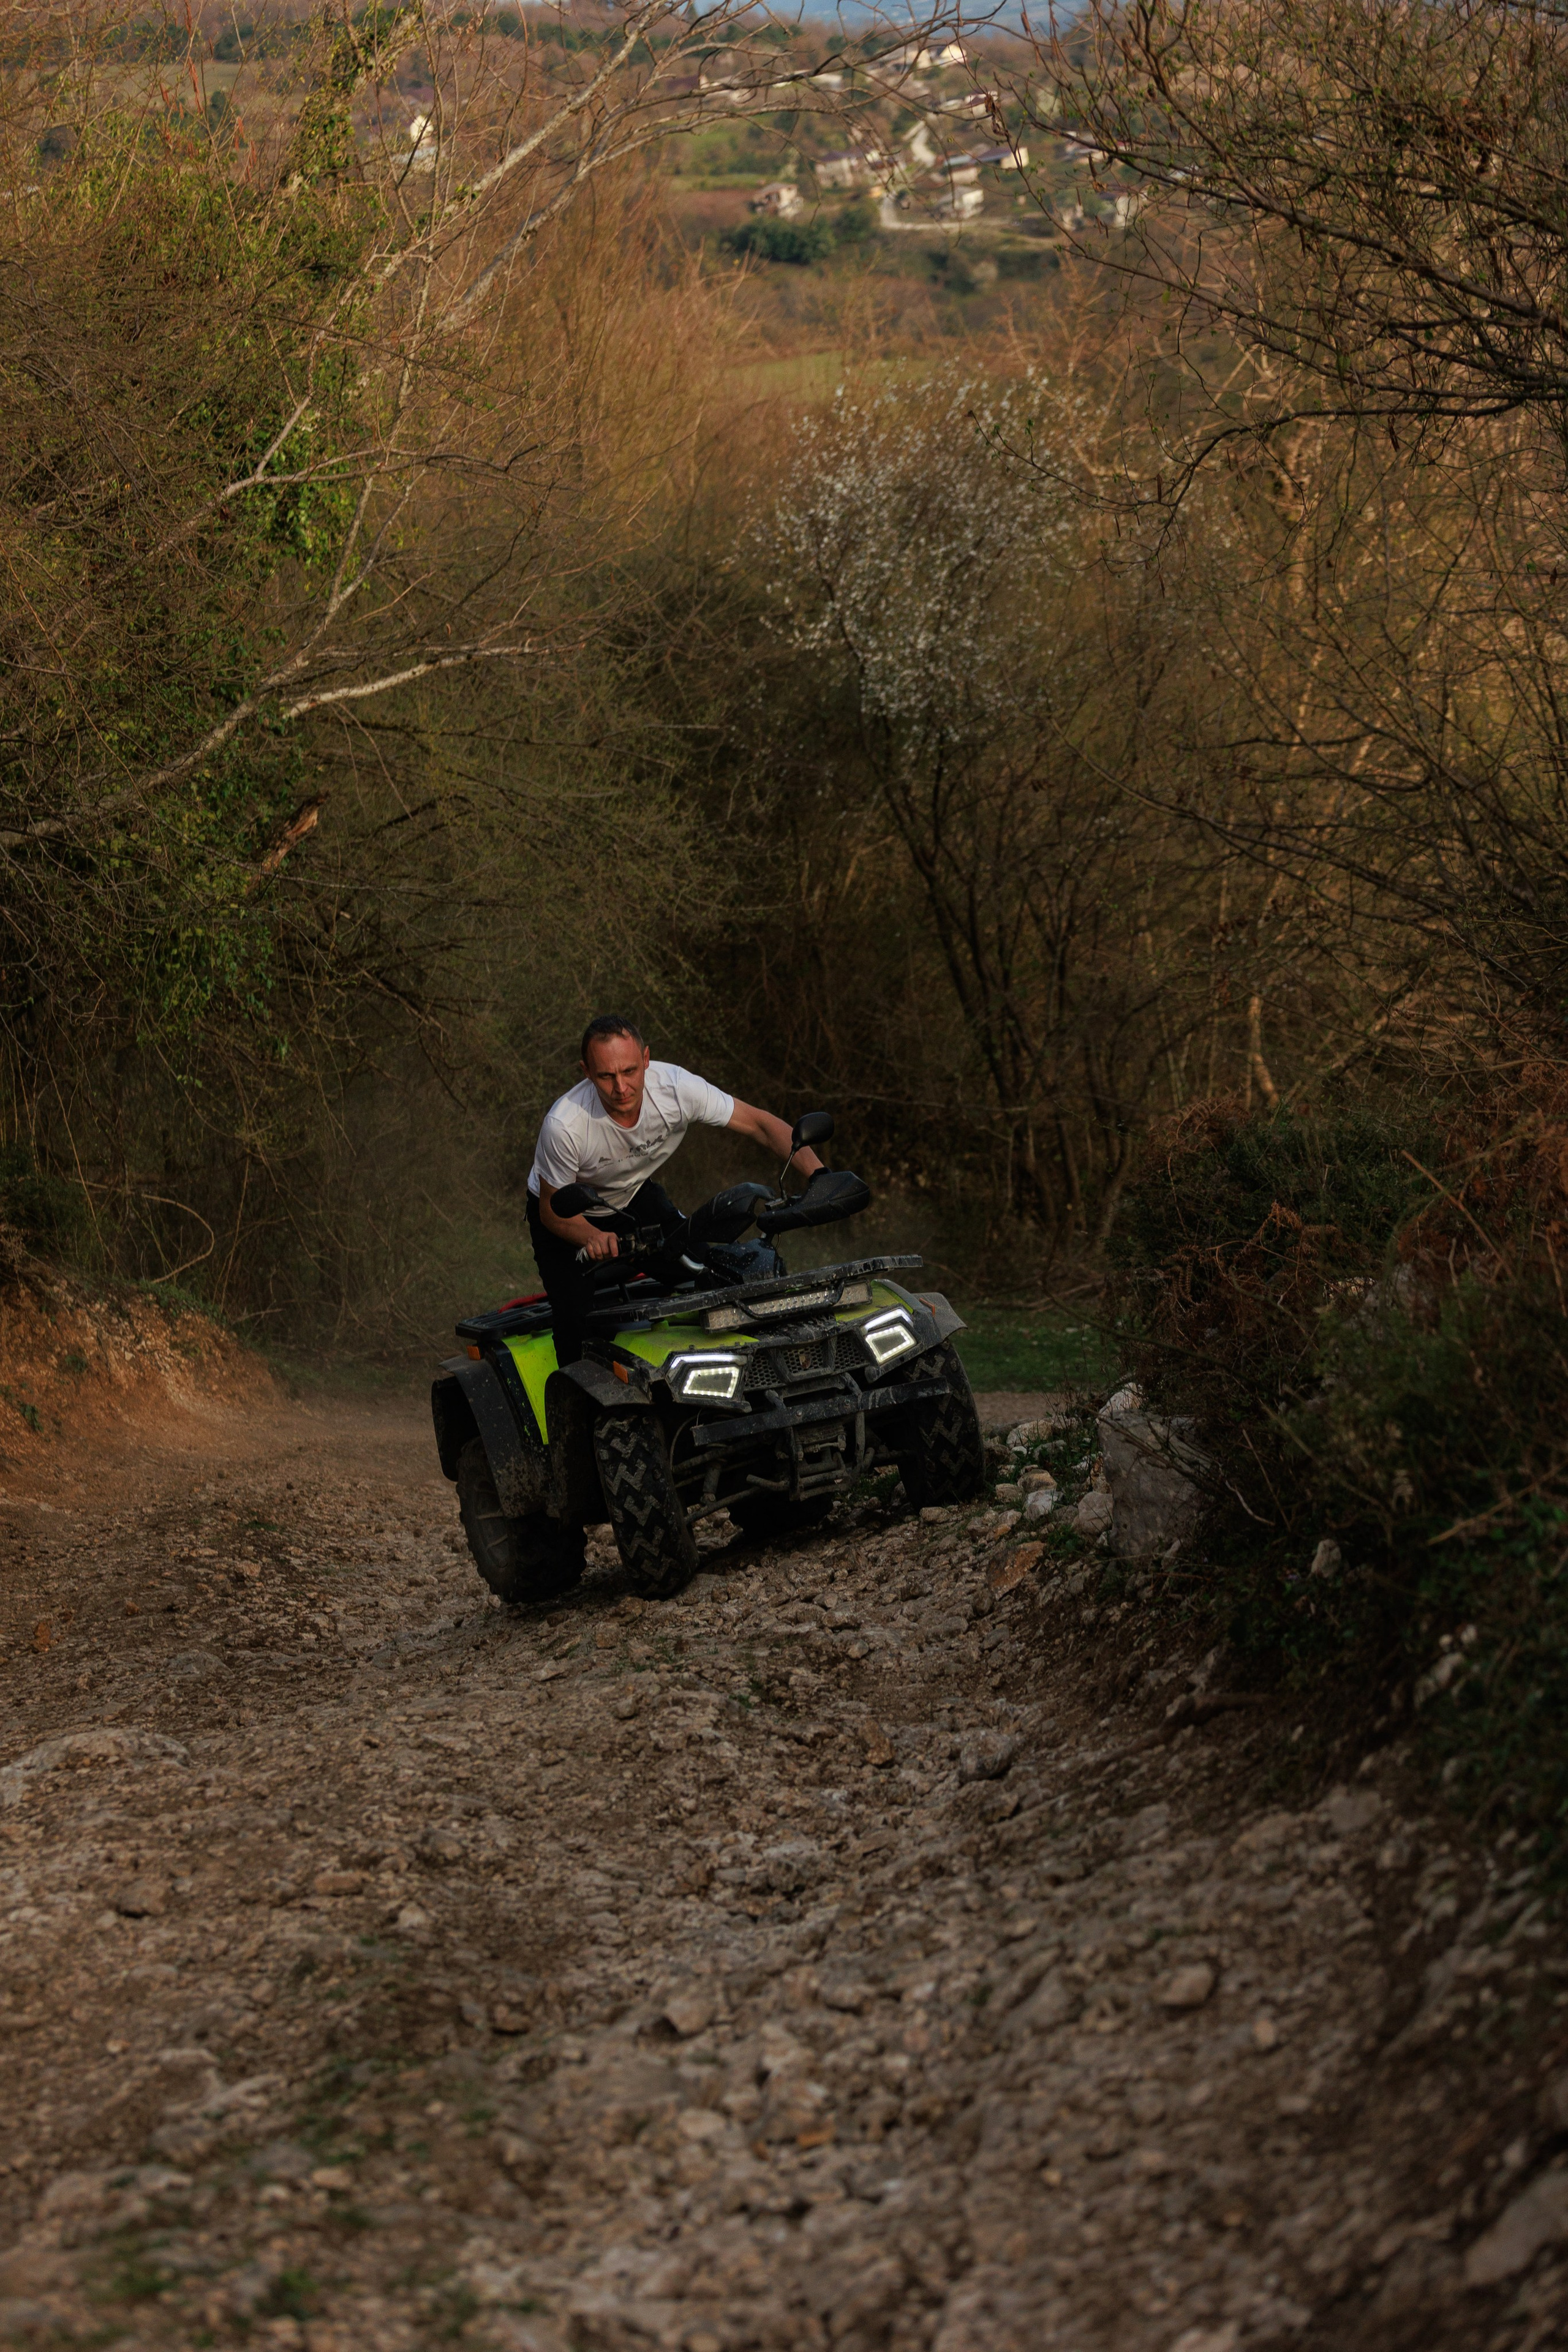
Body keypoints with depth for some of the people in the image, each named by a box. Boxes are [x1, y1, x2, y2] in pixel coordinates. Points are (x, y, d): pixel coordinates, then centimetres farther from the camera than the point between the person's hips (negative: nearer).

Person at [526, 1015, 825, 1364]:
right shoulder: (563, 1126, -36)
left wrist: (818, 1176, -34)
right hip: (569, 1215, -3)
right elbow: (552, 1210, -23)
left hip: (634, 1193, 3)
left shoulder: (676, 1087, -29)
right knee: (580, 1323, -19)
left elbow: (759, 1123, -21)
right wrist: (593, 1237, -45)